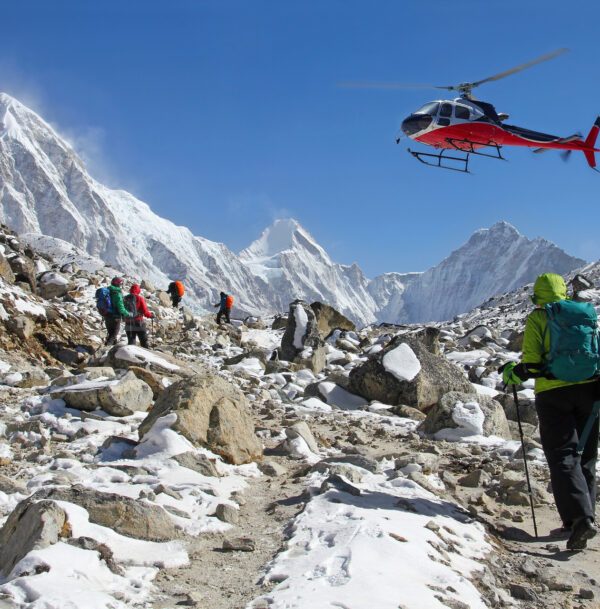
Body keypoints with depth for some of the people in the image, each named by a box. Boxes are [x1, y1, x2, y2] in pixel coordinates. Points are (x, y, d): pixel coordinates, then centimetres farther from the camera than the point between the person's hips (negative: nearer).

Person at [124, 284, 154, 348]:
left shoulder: (125, 299, 3)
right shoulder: (140, 298, -7)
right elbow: (145, 312, -9)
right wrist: (151, 315, 9)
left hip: (128, 324, 4)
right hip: (138, 323, -4)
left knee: (131, 341, 10)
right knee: (144, 341, 6)